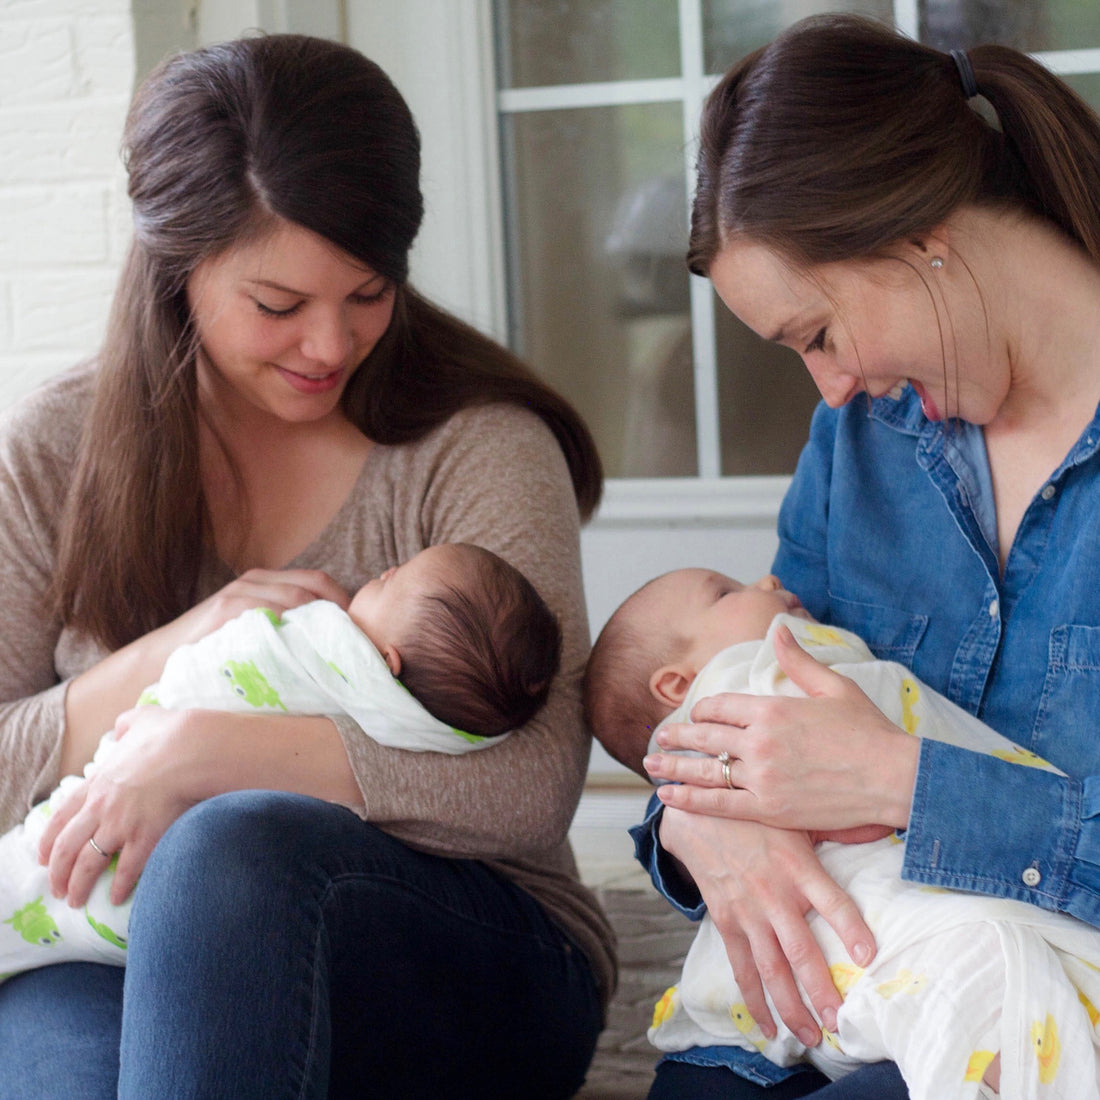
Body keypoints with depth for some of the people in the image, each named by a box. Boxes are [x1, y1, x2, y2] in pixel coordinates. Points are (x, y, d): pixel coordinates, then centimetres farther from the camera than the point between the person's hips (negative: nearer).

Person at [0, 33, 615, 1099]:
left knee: (237, 847, -35)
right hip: (105, 952, 1)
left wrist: (202, 751, -20)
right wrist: (169, 654, -12)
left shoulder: (476, 449, -2)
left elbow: (532, 783, -15)